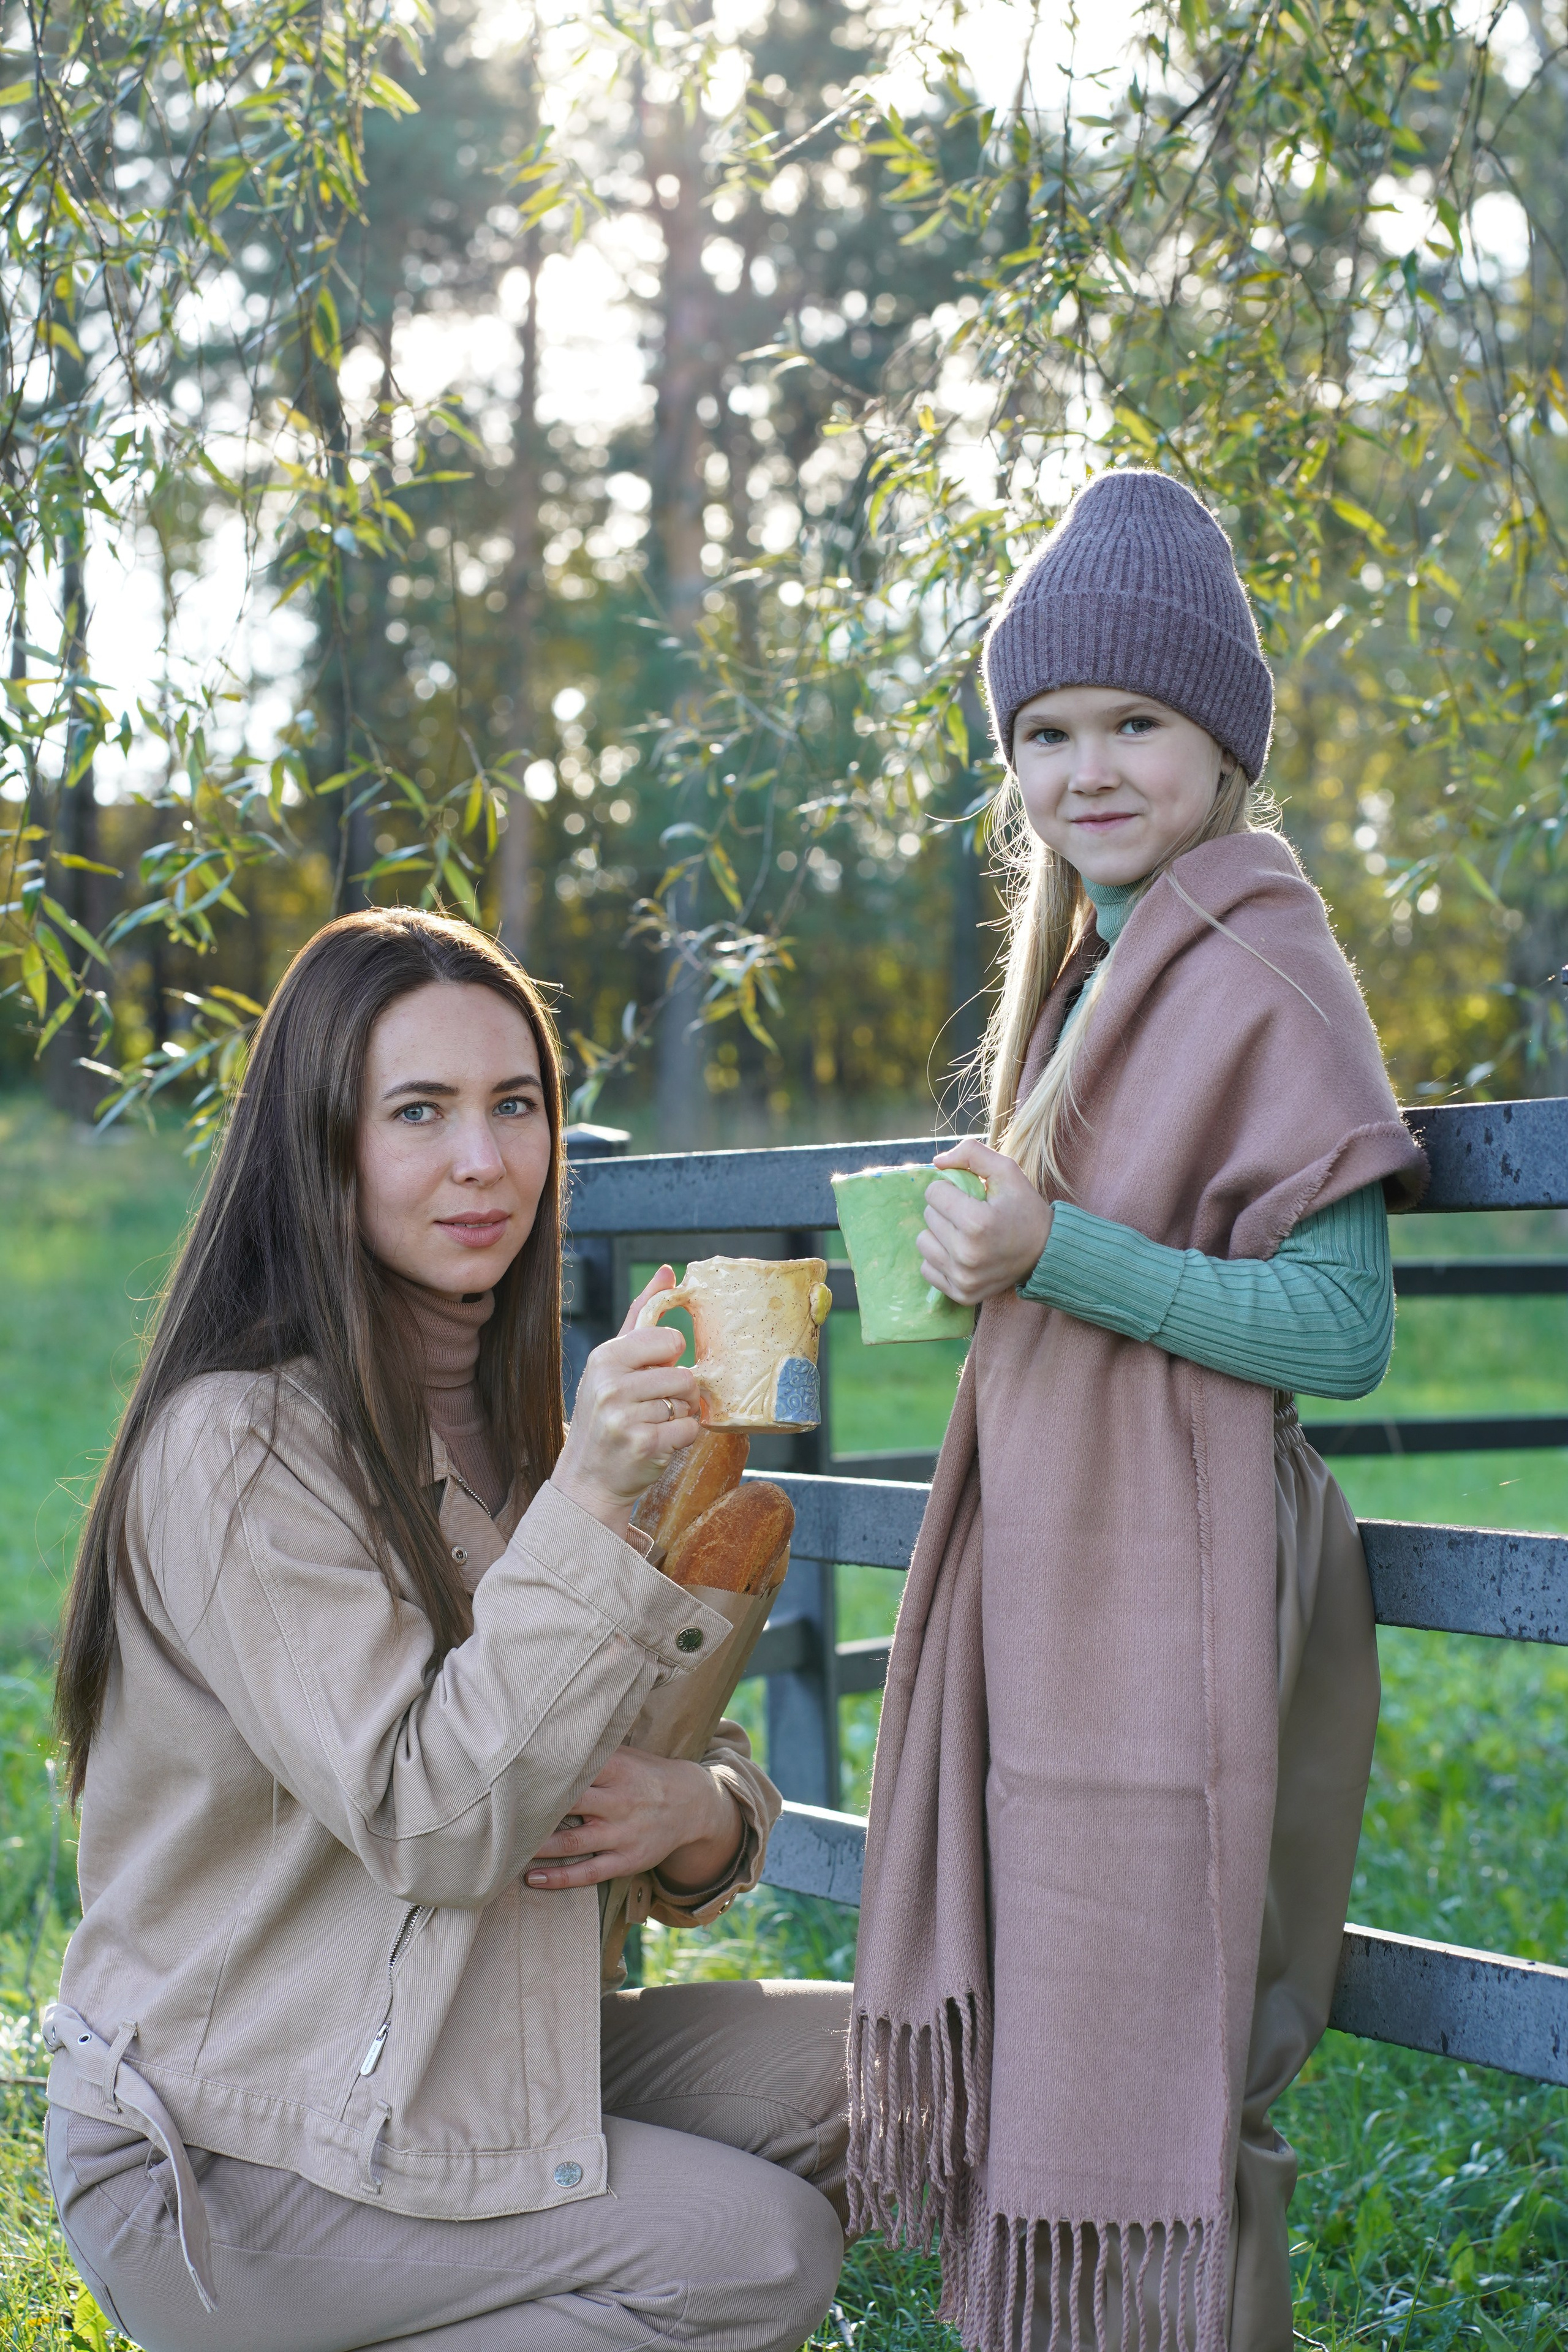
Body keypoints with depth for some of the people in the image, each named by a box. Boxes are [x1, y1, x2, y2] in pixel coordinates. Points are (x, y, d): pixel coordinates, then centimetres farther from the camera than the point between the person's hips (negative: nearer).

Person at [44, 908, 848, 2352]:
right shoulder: (235, 1447, -19)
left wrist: (702, 1812, -15)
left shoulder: (508, 1422, 8)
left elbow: (696, 1748, 9)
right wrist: (585, 1502, -33)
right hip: (220, 2158, -8)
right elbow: (433, 1828, -25)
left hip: (470, 2052, 8)